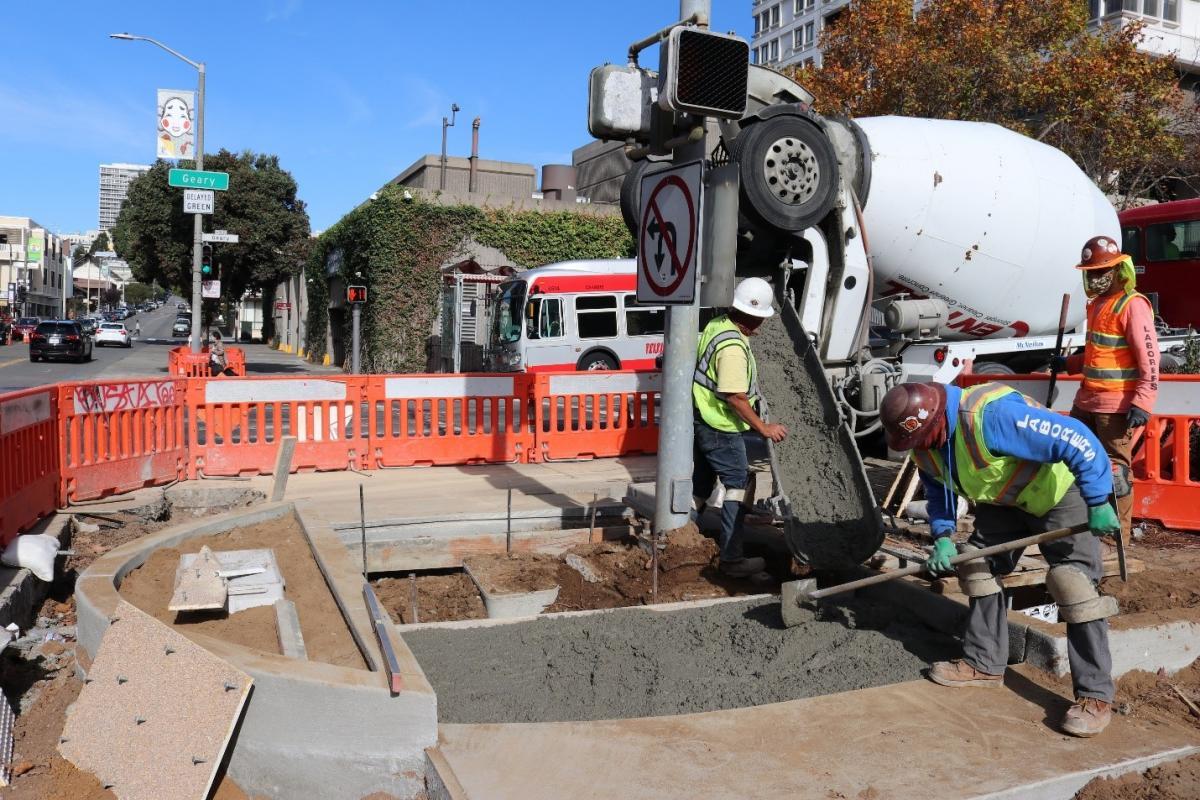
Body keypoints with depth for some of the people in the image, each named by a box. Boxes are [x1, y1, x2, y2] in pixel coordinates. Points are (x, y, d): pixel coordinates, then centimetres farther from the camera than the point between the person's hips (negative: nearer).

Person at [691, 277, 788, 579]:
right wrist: (763, 428, -19)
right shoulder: (733, 347, -25)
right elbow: (735, 396, -26)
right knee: (739, 486, -3)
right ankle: (732, 559, 0)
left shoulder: (717, 325, 5)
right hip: (721, 429, -10)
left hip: (703, 421, 10)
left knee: (701, 484, 18)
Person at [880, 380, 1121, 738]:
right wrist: (943, 537, -10)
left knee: (1073, 582, -15)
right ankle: (984, 664, 17)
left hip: (1060, 490, -8)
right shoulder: (925, 444, -11)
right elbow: (938, 490, 5)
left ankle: (1095, 695, -7)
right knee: (978, 565, 5)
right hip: (1003, 498, 8)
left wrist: (1098, 503, -34)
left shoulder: (991, 416, -40)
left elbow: (1077, 439, -39)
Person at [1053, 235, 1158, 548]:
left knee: (1115, 468, -3)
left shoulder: (1132, 305, -12)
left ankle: (1119, 538, 7)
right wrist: (1069, 364, 18)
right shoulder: (1096, 304, 16)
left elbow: (1149, 357, -17)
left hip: (1118, 405, -9)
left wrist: (1143, 402, -22)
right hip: (1087, 400, 9)